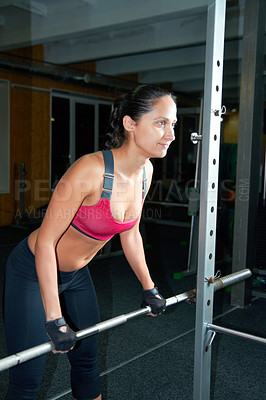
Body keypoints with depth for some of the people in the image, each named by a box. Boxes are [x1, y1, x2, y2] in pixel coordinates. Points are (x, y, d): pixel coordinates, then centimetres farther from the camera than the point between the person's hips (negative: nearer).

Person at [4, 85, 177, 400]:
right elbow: (45, 242, -26)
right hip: (34, 271, -7)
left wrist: (149, 289, 12)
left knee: (86, 359, 18)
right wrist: (54, 319, -26)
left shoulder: (145, 172, -7)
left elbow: (130, 234, 6)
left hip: (77, 274, 7)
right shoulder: (90, 170, -31)